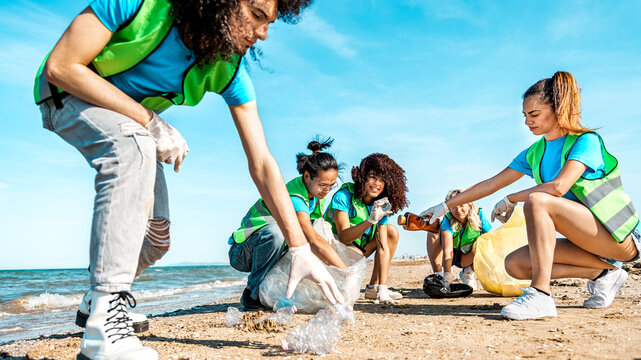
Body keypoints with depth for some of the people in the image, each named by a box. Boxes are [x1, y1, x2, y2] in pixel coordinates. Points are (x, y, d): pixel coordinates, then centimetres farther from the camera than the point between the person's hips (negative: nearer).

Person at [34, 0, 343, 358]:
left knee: (156, 237, 0)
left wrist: (301, 249, -24)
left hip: (134, 122, 5)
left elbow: (262, 164, -20)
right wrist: (150, 121, -31)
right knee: (134, 147, -38)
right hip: (71, 95, -5)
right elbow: (60, 67, -26)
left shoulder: (229, 71, -20)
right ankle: (103, 324, -34)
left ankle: (97, 301, 32)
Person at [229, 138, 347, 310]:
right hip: (242, 253, -8)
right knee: (275, 231, -37)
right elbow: (314, 241, -38)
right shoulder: (293, 197, -30)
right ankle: (252, 293, -19)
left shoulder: (317, 193, -3)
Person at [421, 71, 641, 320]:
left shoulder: (586, 141, -12)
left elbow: (558, 187, -28)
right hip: (590, 240, 8)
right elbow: (492, 184, 11)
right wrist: (446, 206, 10)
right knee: (515, 264, -8)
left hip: (620, 237, -8)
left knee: (537, 201, -28)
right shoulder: (534, 154, 9)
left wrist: (510, 200, -14)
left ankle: (540, 295, -29)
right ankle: (601, 272, 1)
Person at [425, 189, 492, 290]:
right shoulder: (448, 220, -27)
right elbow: (448, 250, -38)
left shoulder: (478, 215, -20)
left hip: (468, 258, 2)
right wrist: (447, 275, -49)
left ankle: (468, 274, -3)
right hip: (450, 256, -2)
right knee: (433, 231, -28)